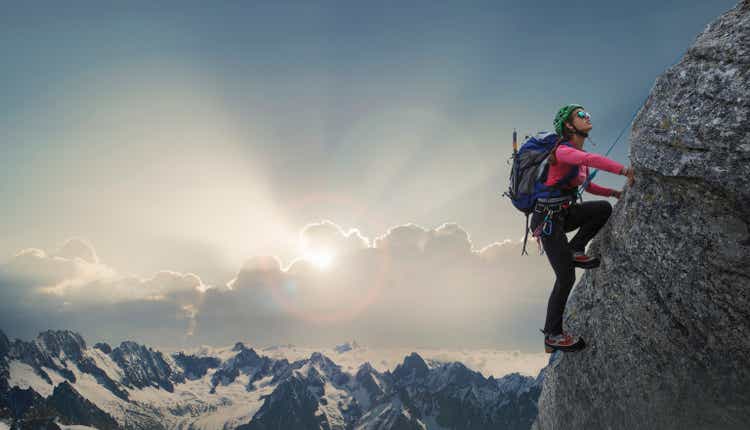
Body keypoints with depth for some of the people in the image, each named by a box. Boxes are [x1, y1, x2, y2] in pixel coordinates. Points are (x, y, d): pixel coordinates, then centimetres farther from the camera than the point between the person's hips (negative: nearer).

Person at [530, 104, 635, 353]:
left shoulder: (578, 153, 11)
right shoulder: (563, 150, -17)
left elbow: (585, 185, 24)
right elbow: (591, 160, -37)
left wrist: (613, 192, 14)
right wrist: (625, 171, -39)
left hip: (563, 213, 8)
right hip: (547, 218, -8)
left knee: (604, 208, -9)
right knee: (566, 277, -7)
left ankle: (575, 250, 6)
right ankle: (552, 337, 5)